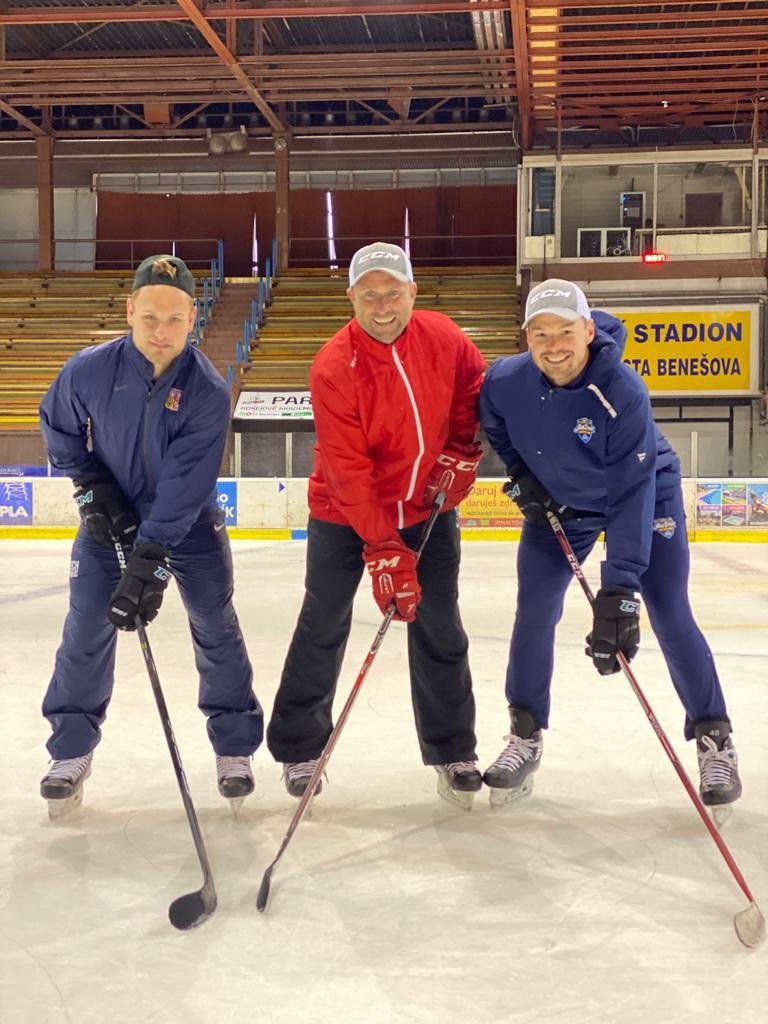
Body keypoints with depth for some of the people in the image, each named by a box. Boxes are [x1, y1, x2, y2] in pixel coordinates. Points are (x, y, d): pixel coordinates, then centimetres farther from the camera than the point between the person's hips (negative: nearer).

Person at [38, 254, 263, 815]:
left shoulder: (209, 391, -24)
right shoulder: (89, 370, -18)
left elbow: (183, 488, -28)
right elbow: (59, 428, 3)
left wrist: (149, 561, -33)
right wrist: (91, 489, -6)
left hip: (191, 524, -1)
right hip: (110, 517, 1)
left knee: (216, 631, 1)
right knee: (87, 630, -1)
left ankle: (235, 747, 17)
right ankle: (72, 750, 15)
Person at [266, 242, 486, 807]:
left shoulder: (443, 337, -12)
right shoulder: (333, 368, -23)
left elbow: (474, 386, 11)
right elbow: (348, 470, -25)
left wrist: (460, 452, 0)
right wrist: (383, 549, -28)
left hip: (429, 507, 3)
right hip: (344, 513, -3)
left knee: (440, 629, 6)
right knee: (323, 628, 4)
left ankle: (453, 751, 21)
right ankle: (299, 748, 22)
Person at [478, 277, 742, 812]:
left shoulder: (623, 393, -34)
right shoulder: (505, 380, -23)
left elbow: (631, 496, -37)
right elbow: (495, 426, 5)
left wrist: (619, 592, -42)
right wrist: (521, 473, -8)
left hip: (646, 494, -3)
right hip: (559, 500, 4)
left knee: (669, 617, -8)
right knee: (534, 612, -1)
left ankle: (714, 739, 9)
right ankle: (526, 736, 16)